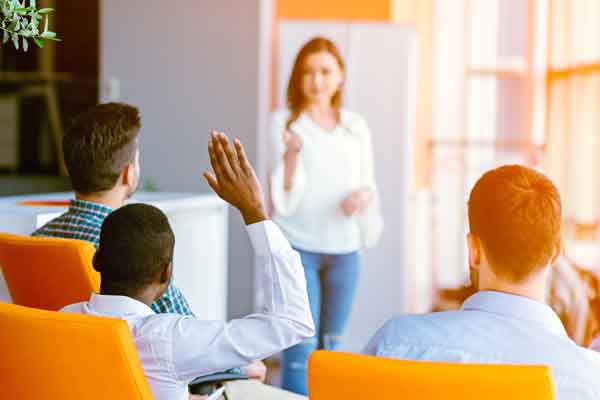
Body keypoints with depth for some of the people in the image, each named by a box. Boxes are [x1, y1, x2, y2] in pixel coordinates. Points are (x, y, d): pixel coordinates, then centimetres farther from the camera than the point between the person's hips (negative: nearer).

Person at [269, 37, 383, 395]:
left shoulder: (356, 127, 8)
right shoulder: (284, 122, -2)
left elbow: (368, 181, 13)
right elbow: (284, 194, -7)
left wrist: (365, 193, -10)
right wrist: (290, 153, -25)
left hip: (344, 248, 4)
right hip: (298, 246, -3)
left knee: (331, 345, 12)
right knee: (300, 348, -6)